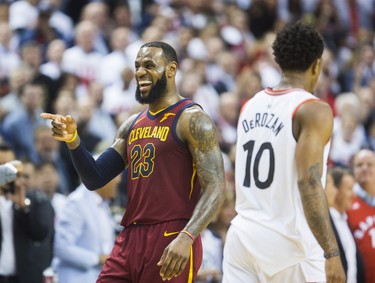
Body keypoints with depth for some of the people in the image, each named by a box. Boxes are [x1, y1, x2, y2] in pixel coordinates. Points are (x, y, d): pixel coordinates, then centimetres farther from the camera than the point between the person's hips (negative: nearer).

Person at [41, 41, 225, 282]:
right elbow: (95, 179, 17)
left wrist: (186, 238, -29)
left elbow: (215, 188, -15)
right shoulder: (132, 125, 17)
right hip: (130, 239, 7)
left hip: (171, 242, -7)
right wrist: (72, 139, -1)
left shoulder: (192, 120, -6)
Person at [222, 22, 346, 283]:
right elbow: (309, 182, -20)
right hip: (290, 242, -6)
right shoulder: (313, 110, -10)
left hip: (242, 236, 6)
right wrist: (332, 253, -22)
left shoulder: (251, 105, 11)